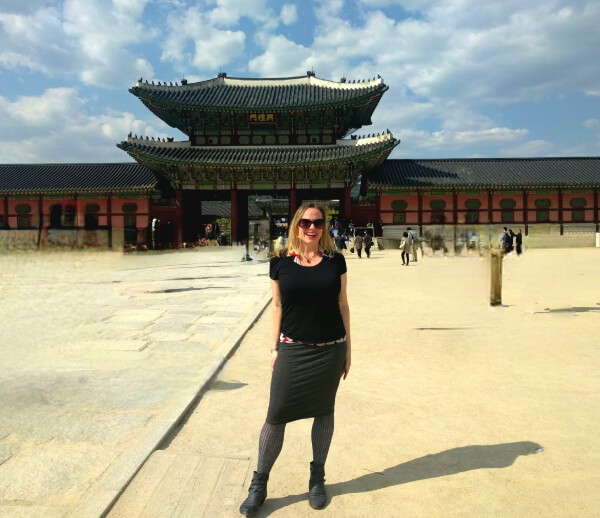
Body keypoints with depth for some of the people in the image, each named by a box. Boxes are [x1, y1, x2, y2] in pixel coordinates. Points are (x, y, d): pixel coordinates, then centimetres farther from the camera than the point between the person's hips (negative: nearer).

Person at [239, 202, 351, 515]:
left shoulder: (335, 261, 0)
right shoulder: (281, 263, -2)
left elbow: (342, 304, 5)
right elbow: (277, 307, 4)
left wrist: (347, 348, 6)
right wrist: (274, 349, 3)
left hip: (330, 350, 1)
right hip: (293, 350, -1)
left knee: (324, 411, 14)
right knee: (276, 416, 2)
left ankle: (317, 478, 33)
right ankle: (259, 483, 22)